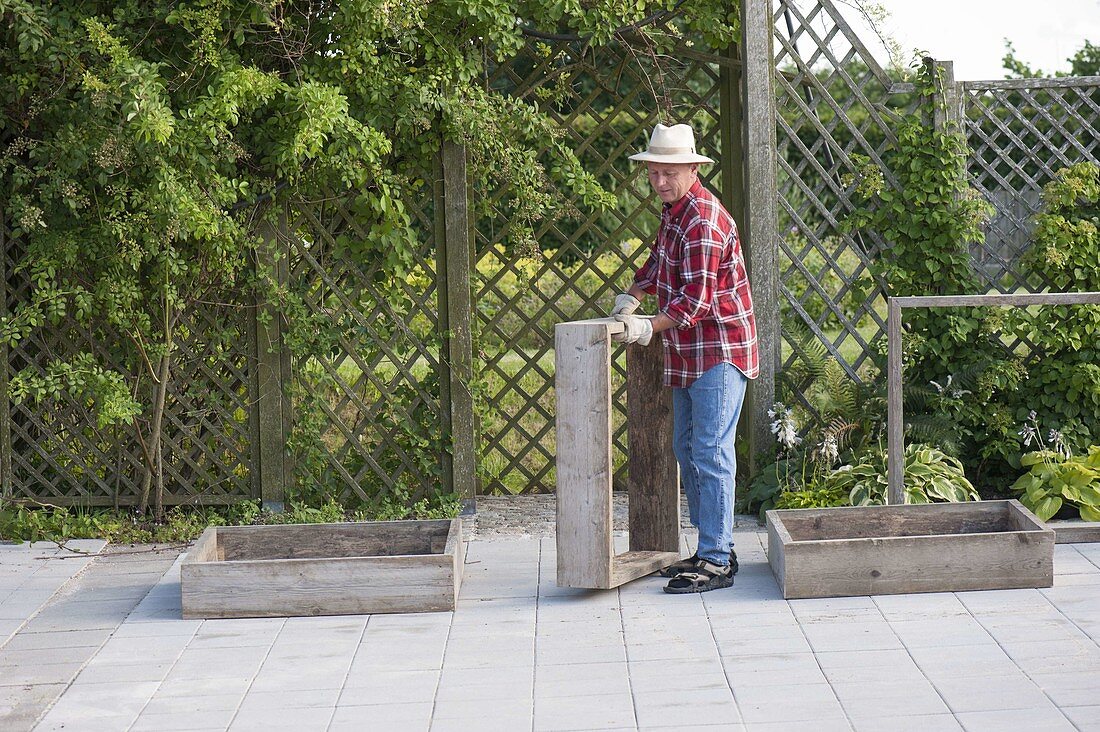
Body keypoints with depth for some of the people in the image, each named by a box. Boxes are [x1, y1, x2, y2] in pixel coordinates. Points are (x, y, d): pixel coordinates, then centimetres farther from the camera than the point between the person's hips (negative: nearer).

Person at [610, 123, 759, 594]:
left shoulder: (702, 220, -19)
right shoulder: (674, 210, 13)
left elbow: (697, 298, -24)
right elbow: (659, 260, 31)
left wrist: (650, 328, -21)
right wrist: (632, 296, 16)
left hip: (718, 352, -11)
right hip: (689, 354, 11)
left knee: (710, 454, -11)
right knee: (687, 450, 14)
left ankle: (717, 562, -10)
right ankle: (713, 549, 21)